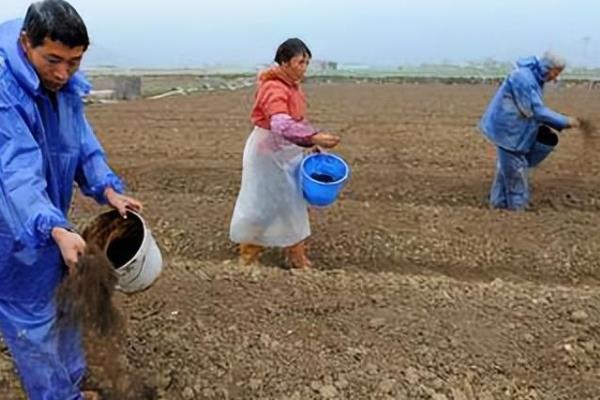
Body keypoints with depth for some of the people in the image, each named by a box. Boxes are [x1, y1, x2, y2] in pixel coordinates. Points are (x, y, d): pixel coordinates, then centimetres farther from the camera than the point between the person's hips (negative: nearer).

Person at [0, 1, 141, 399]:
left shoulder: (67, 87, -1)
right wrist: (58, 230, -50)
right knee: (33, 324, 5)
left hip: (48, 227, 9)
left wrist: (108, 189, -13)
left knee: (66, 306, 22)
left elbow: (84, 146, 3)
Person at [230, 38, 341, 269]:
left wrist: (314, 140, 3)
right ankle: (247, 256, 21)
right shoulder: (273, 89, -25)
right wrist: (313, 137, -51)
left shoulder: (293, 86, 5)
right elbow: (282, 126, -41)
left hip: (289, 154, 9)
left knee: (294, 203, 13)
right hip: (267, 153, -9)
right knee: (261, 205, 3)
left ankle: (296, 257, 26)